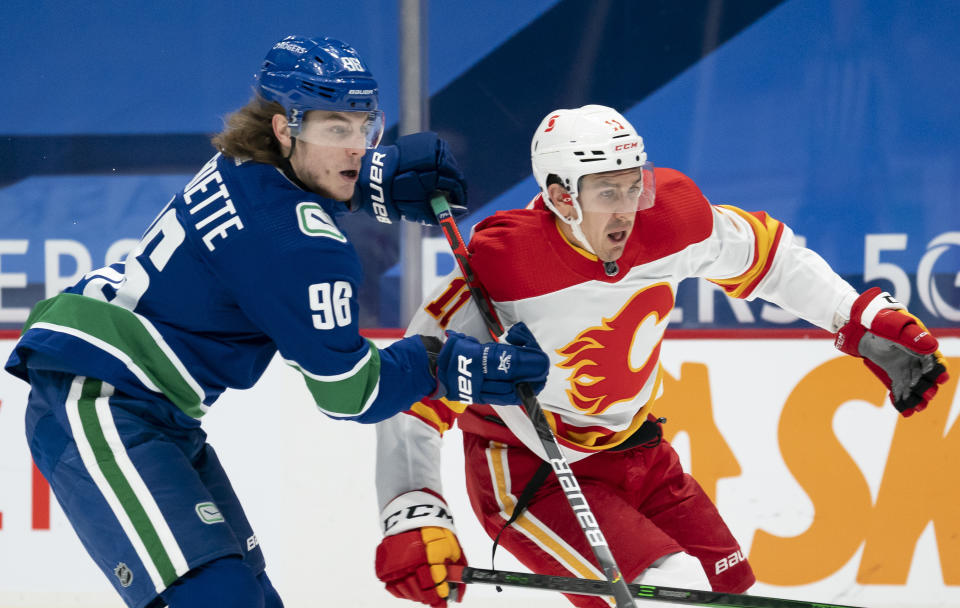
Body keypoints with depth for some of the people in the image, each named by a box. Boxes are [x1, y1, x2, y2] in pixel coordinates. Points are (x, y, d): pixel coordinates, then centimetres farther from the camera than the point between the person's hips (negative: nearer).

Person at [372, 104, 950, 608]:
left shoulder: (670, 218, -14)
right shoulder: (504, 271, -31)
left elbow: (767, 256, 5)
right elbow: (416, 395, -30)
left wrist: (871, 322, 2)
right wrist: (413, 519, -41)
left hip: (635, 451, 7)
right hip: (528, 474, -7)